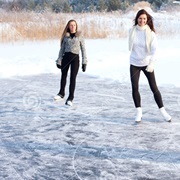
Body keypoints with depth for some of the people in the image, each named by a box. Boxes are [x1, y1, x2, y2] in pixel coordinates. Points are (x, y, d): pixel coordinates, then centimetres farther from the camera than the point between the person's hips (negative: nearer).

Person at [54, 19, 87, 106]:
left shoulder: (80, 36, 2)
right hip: (66, 57, 3)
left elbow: (83, 49, 1)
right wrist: (59, 61, 7)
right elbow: (62, 49, 11)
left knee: (73, 78, -8)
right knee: (63, 76, 15)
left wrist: (84, 62, -4)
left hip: (75, 58, -3)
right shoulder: (65, 36, 8)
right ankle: (61, 93, 34)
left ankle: (70, 98, -5)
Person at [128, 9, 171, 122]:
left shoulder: (150, 33, -12)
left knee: (154, 88, 0)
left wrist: (152, 63, -33)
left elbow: (155, 49, -20)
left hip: (147, 64, -2)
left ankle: (163, 111, 11)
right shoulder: (132, 31, -4)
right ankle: (139, 112, 11)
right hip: (134, 64, 2)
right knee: (135, 88, -3)